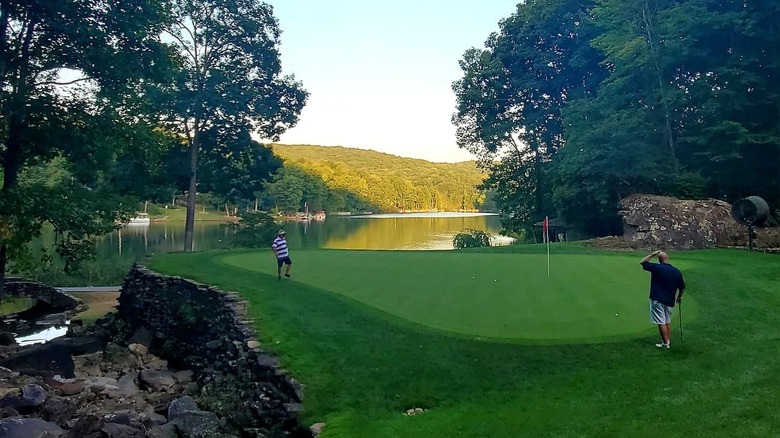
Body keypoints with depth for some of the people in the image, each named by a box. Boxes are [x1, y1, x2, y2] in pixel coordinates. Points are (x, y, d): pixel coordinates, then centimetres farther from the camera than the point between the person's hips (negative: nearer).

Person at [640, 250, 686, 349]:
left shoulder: (657, 267, -12)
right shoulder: (677, 272, 3)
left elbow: (642, 262, 1)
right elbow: (682, 287, 13)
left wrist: (652, 254, 5)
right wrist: (679, 297, 29)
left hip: (657, 300, -5)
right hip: (669, 301, 5)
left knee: (661, 322, 0)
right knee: (668, 321, 18)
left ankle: (665, 343, 4)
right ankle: (668, 340, 22)